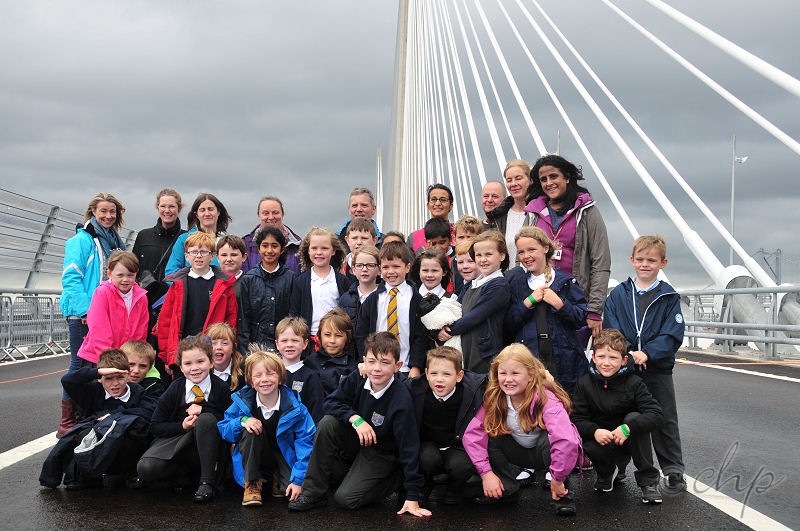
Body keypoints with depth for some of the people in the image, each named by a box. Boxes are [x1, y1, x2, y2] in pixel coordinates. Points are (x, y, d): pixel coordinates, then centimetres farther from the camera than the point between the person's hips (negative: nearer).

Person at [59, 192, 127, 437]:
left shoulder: (115, 241, 15)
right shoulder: (82, 239, -7)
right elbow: (70, 277, -14)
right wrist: (85, 309, -20)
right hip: (82, 314, -7)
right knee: (80, 363, -4)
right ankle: (67, 423, 4)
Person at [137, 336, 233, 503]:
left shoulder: (221, 388, -6)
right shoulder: (175, 389, -3)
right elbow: (155, 427, 0)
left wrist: (203, 410, -18)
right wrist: (182, 426, -17)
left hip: (209, 449, -1)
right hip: (177, 443, 1)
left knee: (207, 418, -33)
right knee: (145, 469, -27)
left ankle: (207, 482, -26)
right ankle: (184, 471, 3)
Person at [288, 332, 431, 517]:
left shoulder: (401, 399, -28)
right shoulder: (357, 379, -14)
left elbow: (409, 447, -26)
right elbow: (331, 402, -10)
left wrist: (412, 497, -26)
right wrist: (355, 418, -29)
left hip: (381, 454, -5)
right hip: (355, 441, 5)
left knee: (345, 498, -21)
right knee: (327, 423, -23)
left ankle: (394, 480, 7)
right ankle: (313, 493, -11)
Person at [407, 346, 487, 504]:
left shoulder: (474, 387, -16)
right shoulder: (415, 389, -13)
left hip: (457, 446, -1)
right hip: (428, 444, 1)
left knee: (460, 465, -31)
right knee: (428, 459, -31)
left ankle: (454, 491, 4)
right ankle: (423, 486, 4)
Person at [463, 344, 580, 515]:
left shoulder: (546, 400, -32)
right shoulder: (495, 399, -17)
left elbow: (566, 440, -44)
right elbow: (472, 433, -18)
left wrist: (557, 479, -37)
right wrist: (486, 472, -24)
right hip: (522, 452, 5)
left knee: (550, 440, -37)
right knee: (490, 434, -20)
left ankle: (564, 495, -15)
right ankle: (507, 488, -3)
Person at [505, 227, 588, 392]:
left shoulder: (565, 281, 4)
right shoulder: (516, 284, 10)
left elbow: (581, 319, -3)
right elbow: (508, 325, 1)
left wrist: (559, 303, -15)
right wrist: (528, 302, -9)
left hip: (562, 360, -1)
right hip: (528, 359, 1)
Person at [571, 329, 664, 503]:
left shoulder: (633, 383, -13)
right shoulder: (585, 384, -8)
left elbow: (656, 414, -22)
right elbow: (576, 418, -9)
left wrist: (628, 428, -37)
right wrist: (594, 431, -30)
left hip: (628, 441, 0)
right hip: (601, 439, 0)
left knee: (634, 418, -31)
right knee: (590, 446, -33)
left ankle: (648, 481, -17)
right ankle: (607, 472, 7)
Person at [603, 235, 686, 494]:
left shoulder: (669, 297, -1)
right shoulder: (618, 294, 3)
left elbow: (673, 335, -9)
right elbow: (610, 330, -4)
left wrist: (647, 352, -21)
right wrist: (627, 353, -18)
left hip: (658, 369, -1)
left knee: (665, 421, 5)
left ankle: (674, 471, 16)